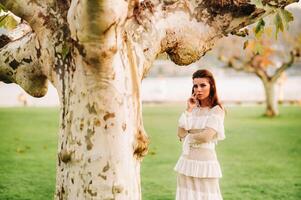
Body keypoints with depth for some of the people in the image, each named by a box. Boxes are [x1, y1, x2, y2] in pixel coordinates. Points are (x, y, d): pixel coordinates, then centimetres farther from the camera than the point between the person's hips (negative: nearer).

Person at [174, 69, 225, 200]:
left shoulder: (217, 111, -5)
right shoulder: (193, 109, 11)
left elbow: (206, 136, -17)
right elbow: (181, 133, 0)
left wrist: (188, 137, -1)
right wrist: (189, 110, -2)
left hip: (204, 160, -5)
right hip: (187, 160, 5)